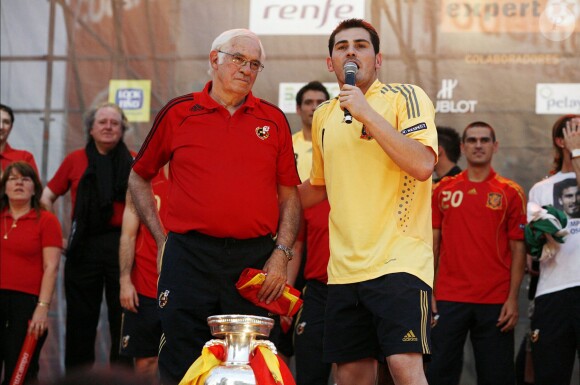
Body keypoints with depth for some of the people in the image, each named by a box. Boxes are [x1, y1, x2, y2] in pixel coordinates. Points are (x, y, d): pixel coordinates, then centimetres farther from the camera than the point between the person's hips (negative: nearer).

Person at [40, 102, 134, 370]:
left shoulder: (133, 162, 6)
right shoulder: (75, 160, 9)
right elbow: (48, 196, 15)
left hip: (121, 244, -1)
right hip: (84, 245, 1)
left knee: (122, 315, 0)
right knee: (81, 317, 6)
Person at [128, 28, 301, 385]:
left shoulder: (273, 120, 11)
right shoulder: (178, 113, 7)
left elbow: (289, 195, 11)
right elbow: (139, 178, 16)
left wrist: (282, 254, -1)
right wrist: (161, 237, 7)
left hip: (257, 261, 1)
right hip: (189, 258, -1)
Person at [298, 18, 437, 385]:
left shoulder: (405, 97, -1)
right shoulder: (324, 116, 16)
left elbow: (423, 165, -17)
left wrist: (367, 113, -17)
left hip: (399, 259, -6)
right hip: (344, 268, 6)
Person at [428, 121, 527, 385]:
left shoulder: (511, 192, 4)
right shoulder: (443, 190, 9)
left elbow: (518, 249, 2)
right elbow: (433, 244, 10)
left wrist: (513, 299, -6)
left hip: (495, 303, -1)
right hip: (449, 300, 1)